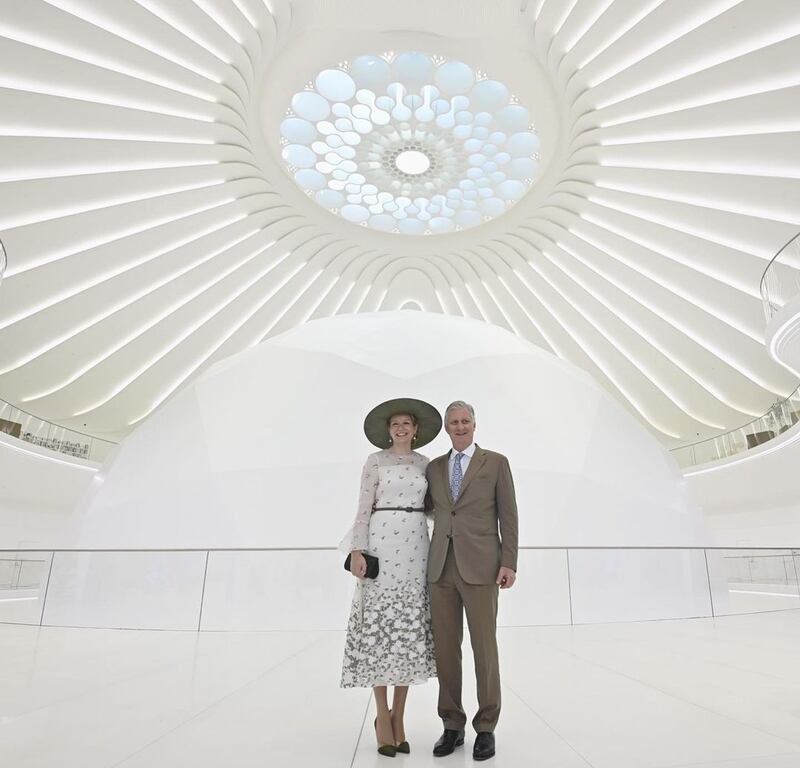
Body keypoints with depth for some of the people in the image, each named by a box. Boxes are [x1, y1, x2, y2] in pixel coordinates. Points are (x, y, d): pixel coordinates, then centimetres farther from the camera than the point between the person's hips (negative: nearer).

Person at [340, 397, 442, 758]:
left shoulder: (425, 463, 13)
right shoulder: (375, 461, 2)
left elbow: (429, 505, 16)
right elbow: (364, 508, -3)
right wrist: (357, 550, -11)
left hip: (416, 547, 4)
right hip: (382, 545, -3)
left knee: (410, 630, 5)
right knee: (380, 627, -1)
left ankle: (398, 717, 18)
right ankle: (382, 718, 14)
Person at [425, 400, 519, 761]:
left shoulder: (496, 462, 3)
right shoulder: (433, 467, 12)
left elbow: (508, 516, 0)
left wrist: (509, 563, -6)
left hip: (480, 566, -3)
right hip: (441, 567, 3)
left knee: (484, 648, 4)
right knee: (445, 649, 8)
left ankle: (486, 728, 21)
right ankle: (452, 725, 24)